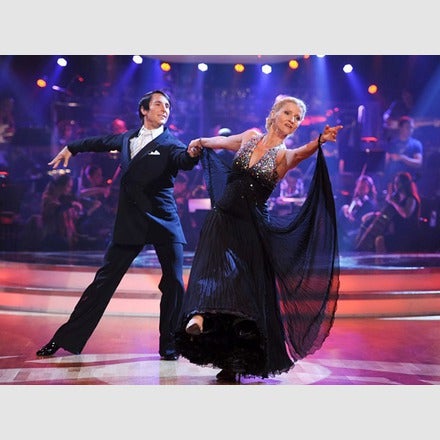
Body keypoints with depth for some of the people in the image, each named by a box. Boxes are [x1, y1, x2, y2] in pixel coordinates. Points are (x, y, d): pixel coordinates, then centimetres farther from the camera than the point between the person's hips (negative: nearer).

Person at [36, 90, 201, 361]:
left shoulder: (170, 143, 0)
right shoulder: (128, 138, 13)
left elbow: (184, 160, -22)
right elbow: (101, 141, 32)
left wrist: (192, 152, -45)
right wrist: (72, 148, 44)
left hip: (164, 222, -2)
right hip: (129, 223, 3)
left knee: (174, 284, -5)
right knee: (104, 281, 3)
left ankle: (170, 346, 10)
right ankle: (67, 339, 9)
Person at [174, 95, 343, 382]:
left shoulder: (284, 154, -4)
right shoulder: (251, 137, 7)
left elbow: (300, 153, -29)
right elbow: (222, 141, 29)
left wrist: (320, 141, -48)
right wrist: (201, 142, 42)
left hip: (251, 226, -2)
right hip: (222, 216, 3)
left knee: (247, 286, -1)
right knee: (214, 264, -22)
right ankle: (199, 317, -46)